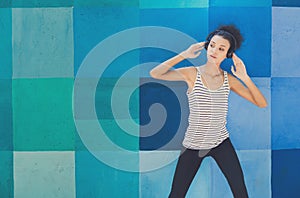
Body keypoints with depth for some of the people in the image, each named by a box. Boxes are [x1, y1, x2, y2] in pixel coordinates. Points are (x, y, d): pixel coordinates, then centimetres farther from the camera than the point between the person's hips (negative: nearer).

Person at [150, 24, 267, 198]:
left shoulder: (229, 79, -3)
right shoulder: (192, 73, -10)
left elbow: (262, 104, -5)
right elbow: (155, 74, -22)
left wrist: (245, 77, -18)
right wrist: (184, 55, -23)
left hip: (221, 143, 2)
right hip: (193, 145, -2)